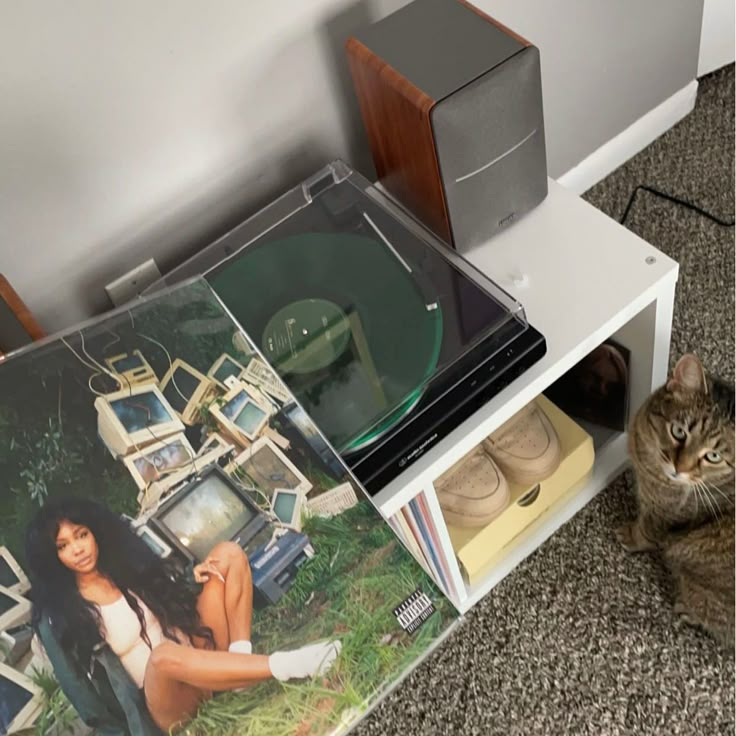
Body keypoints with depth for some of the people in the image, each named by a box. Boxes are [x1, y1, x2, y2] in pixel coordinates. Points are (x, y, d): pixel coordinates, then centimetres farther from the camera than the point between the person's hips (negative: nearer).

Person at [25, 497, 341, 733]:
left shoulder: (126, 561, 8)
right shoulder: (63, 614, -4)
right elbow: (82, 684, -4)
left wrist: (199, 579, -5)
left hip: (201, 652, 6)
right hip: (169, 702, -6)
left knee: (228, 553, -6)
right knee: (164, 653, -43)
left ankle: (241, 658, -21)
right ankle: (285, 665, -38)